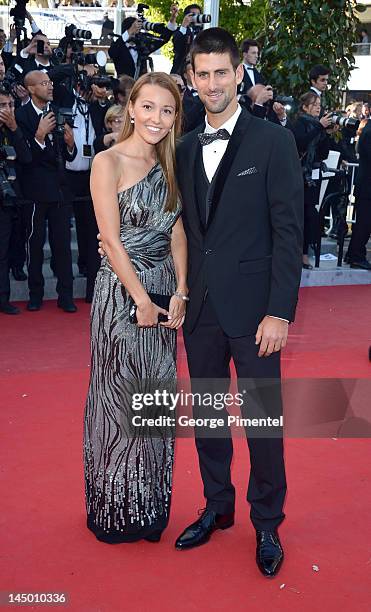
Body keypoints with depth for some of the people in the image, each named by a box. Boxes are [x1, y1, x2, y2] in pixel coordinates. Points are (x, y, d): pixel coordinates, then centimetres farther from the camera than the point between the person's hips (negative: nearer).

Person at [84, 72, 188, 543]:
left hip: (164, 294, 6)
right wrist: (142, 299, -15)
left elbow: (176, 234, 6)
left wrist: (180, 293, -6)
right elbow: (112, 240, -14)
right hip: (120, 292, -6)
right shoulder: (108, 162, -10)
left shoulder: (168, 165, 10)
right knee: (118, 401, 4)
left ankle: (151, 505, 31)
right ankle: (116, 511, 23)